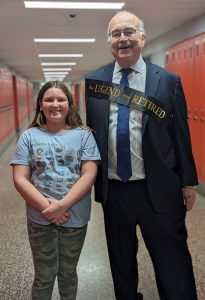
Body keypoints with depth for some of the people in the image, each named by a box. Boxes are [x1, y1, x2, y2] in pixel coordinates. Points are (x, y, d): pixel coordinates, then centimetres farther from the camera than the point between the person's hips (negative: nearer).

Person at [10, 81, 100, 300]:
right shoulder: (29, 136, -2)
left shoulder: (83, 135, -3)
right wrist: (47, 208, -17)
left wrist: (63, 205, -20)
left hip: (75, 218, 0)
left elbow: (89, 175, -10)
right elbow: (20, 179, -7)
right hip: (40, 219, 0)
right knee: (44, 276, 15)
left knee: (68, 273, 20)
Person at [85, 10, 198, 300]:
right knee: (120, 259, 21)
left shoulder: (168, 81, -4)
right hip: (112, 188, 3)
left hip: (158, 189, -2)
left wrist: (188, 181, 1)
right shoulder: (94, 80, 2)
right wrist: (90, 176, 6)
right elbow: (90, 129, 6)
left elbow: (181, 134, -2)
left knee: (173, 261, 11)